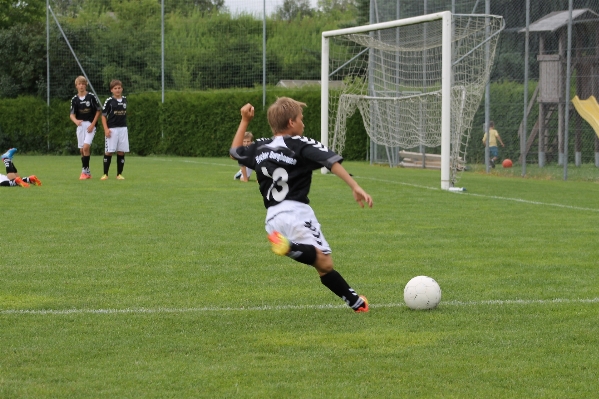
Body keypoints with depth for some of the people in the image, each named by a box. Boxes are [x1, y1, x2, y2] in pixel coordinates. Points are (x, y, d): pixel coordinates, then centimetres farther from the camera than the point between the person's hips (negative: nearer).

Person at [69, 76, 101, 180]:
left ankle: (85, 170, -12)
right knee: (81, 150, 6)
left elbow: (99, 111, 0)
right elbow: (72, 114, 0)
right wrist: (76, 121, -24)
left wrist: (93, 124, -8)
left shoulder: (91, 97, -5)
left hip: (90, 125, -4)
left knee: (86, 147, -19)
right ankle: (87, 173, 16)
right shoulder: (74, 99, 3)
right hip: (80, 125, 4)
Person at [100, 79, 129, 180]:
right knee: (109, 152, -3)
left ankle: (119, 174, 11)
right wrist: (106, 129, -12)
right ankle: (105, 174, 4)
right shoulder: (109, 101, -4)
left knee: (121, 152, 4)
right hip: (112, 129, -4)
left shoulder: (124, 99, 10)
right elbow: (103, 116, -3)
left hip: (123, 128, 4)